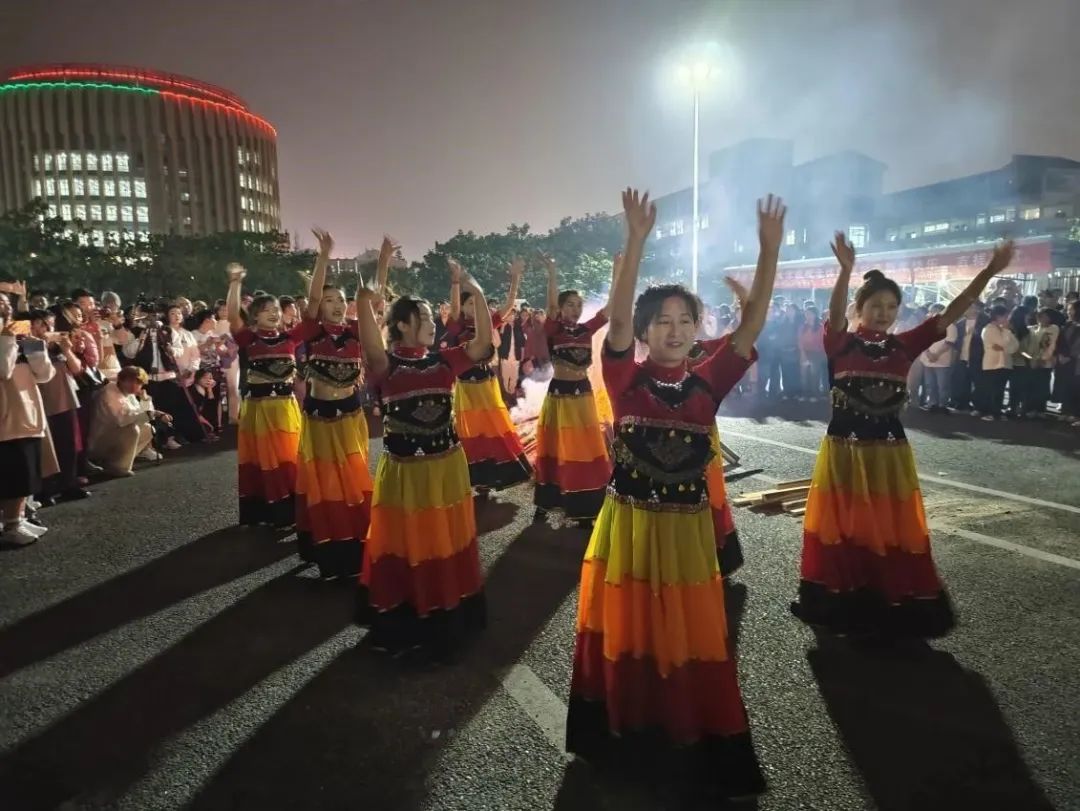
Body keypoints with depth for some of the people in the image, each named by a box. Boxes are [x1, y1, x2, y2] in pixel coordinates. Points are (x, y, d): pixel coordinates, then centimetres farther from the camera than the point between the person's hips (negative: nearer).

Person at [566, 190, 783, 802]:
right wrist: (638, 241, -29)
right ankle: (626, 739, 35)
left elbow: (753, 323, -7)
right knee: (623, 636, 14)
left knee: (693, 643, 13)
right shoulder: (626, 380, -7)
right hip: (626, 527, -1)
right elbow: (618, 317, -20)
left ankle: (699, 750, 31)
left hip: (687, 531, 2)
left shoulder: (707, 383, -1)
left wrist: (770, 247, -16)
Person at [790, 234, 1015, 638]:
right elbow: (834, 316, -25)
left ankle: (893, 610, 25)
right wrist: (846, 270, -40)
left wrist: (989, 271, -12)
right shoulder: (841, 344, -5)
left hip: (889, 454, 3)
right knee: (843, 531, 8)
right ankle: (841, 607, 22)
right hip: (843, 452, -3)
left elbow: (949, 314, -2)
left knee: (893, 533, 10)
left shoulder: (904, 346, 4)